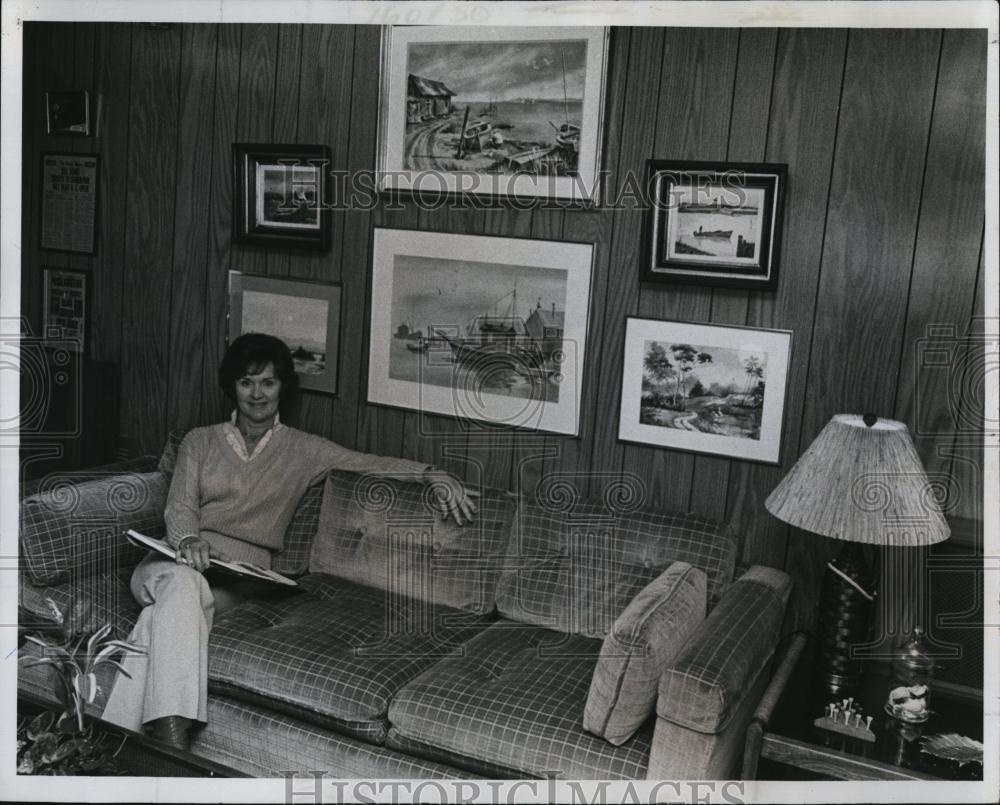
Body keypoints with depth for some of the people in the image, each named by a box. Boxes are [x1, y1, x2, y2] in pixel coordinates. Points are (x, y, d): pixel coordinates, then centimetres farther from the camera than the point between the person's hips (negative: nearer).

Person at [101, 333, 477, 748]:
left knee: (165, 612, -34)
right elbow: (179, 506, 5)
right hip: (180, 556, 1)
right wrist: (189, 539, -20)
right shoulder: (200, 441, 17)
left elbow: (371, 463, 8)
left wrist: (432, 474, -8)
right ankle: (171, 736, -47)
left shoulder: (301, 449, 15)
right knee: (181, 583, -38)